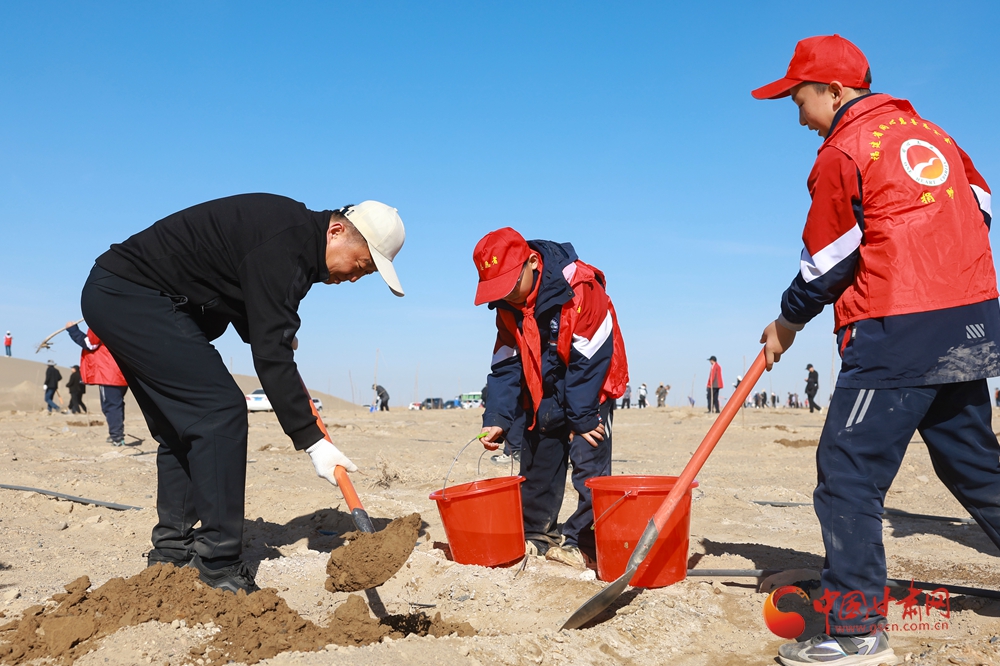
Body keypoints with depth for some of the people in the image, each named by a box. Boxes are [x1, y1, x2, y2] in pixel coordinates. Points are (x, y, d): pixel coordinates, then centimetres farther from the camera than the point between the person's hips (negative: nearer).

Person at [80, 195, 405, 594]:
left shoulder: (296, 237, 9)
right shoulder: (282, 243, -22)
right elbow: (270, 353, -27)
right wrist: (311, 440, -26)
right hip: (132, 295, -11)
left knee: (182, 429, 12)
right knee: (221, 411, -15)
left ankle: (171, 557, 17)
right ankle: (219, 569, -12)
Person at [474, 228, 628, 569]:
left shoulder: (580, 287, -26)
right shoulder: (508, 304, -6)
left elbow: (589, 359, -24)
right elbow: (505, 364, -4)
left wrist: (581, 416, -21)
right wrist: (497, 419, -14)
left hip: (588, 387, -6)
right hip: (540, 393, 6)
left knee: (588, 461, -11)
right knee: (536, 464, 9)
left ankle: (583, 539, -1)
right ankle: (535, 536, 22)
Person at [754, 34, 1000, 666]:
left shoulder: (843, 152, -5)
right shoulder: (932, 132, 17)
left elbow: (827, 262, -4)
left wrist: (788, 321, 10)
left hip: (898, 334, -9)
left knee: (849, 471, -6)